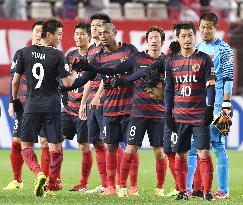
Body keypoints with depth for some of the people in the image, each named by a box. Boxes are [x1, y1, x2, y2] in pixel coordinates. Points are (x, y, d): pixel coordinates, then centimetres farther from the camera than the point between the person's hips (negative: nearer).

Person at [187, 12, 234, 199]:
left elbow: (228, 79, -6)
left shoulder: (224, 50, -1)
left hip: (215, 105, -6)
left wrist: (226, 104, -13)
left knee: (218, 146, -5)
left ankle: (223, 190, -3)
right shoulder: (196, 49, 16)